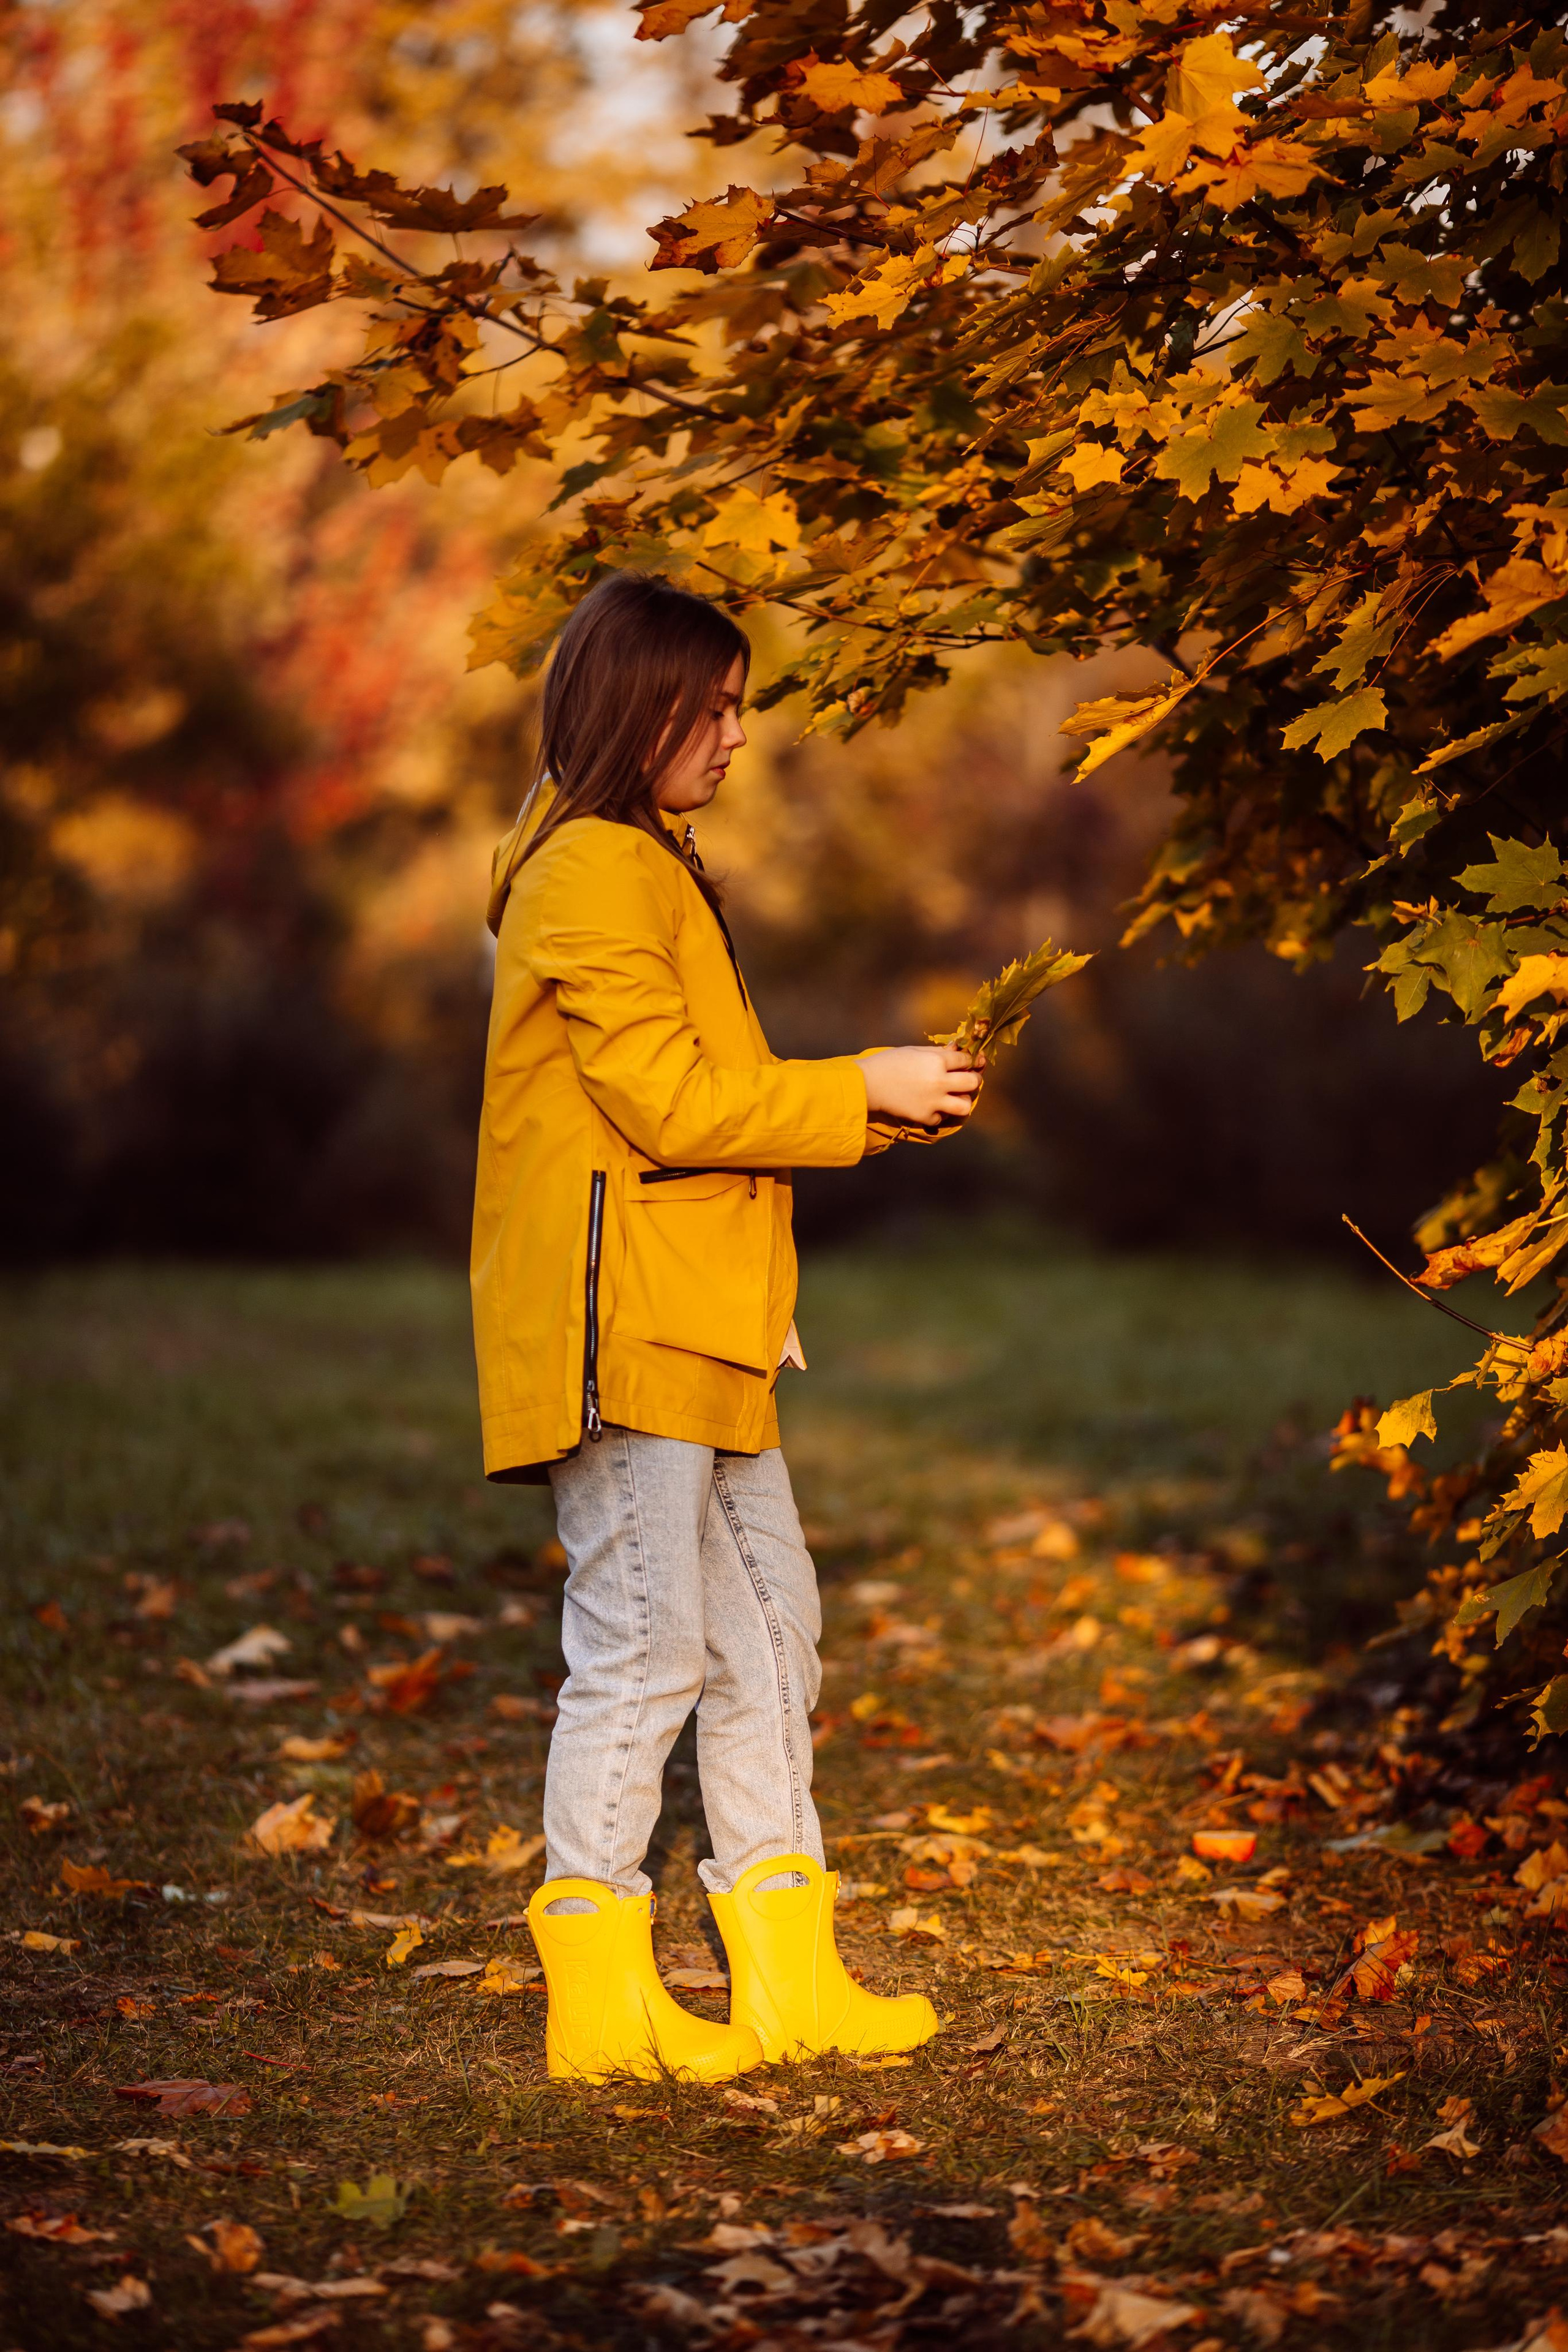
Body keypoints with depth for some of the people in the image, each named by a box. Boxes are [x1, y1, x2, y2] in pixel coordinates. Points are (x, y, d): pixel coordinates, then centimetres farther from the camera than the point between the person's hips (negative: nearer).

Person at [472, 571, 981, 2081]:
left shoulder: (646, 866, 21)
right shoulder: (591, 871, -12)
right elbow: (669, 1101, -18)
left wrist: (882, 1104, 14)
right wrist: (863, 1092, -11)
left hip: (694, 1331, 11)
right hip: (617, 1331, -11)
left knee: (766, 1630, 11)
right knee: (642, 1647, -6)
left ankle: (789, 1978, 17)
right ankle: (601, 2002, 3)